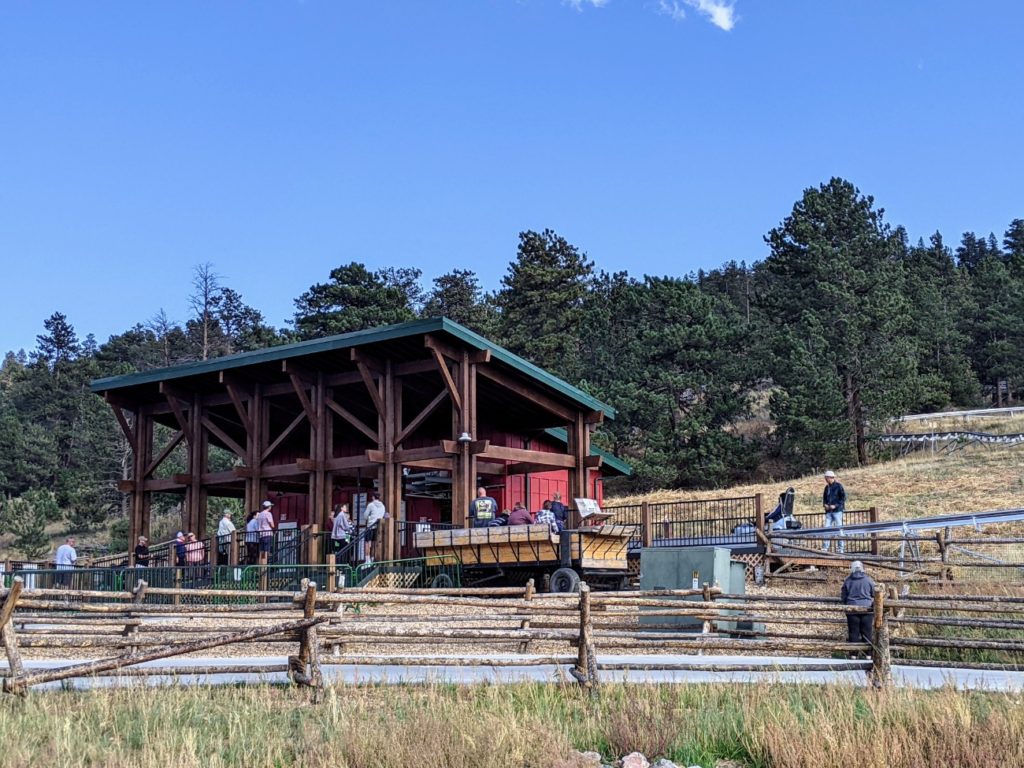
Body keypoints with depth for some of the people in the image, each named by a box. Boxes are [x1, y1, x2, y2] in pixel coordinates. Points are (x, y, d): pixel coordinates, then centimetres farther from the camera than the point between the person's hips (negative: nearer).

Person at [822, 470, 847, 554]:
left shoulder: (838, 486, -4)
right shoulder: (827, 487, 15)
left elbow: (843, 497, -8)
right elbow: (824, 497, 23)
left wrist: (835, 505, -15)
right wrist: (825, 504, 3)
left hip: (837, 510, -6)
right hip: (828, 511, 6)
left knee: (839, 528, -4)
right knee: (827, 528, 1)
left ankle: (841, 548, -1)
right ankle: (825, 547, 3)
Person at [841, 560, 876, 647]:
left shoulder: (848, 580, 0)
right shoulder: (868, 580, -1)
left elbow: (843, 596, 6)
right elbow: (874, 594, 7)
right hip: (867, 608, 0)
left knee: (853, 633, 4)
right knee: (866, 633, 5)